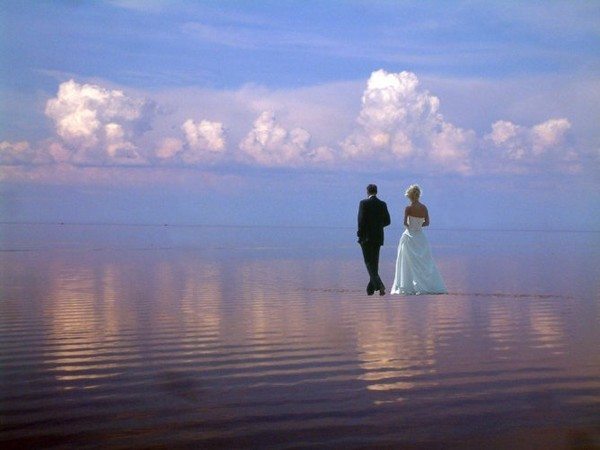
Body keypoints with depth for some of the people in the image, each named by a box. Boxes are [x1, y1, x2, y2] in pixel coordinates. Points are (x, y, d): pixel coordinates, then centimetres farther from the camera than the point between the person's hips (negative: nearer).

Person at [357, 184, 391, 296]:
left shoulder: (364, 203, -9)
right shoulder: (382, 204, 5)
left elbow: (361, 220, -14)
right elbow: (387, 221, 6)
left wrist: (360, 234, -4)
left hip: (366, 237, -5)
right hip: (378, 237, 5)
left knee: (369, 263, -5)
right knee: (374, 263, 12)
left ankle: (379, 285, -23)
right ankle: (370, 289, 16)